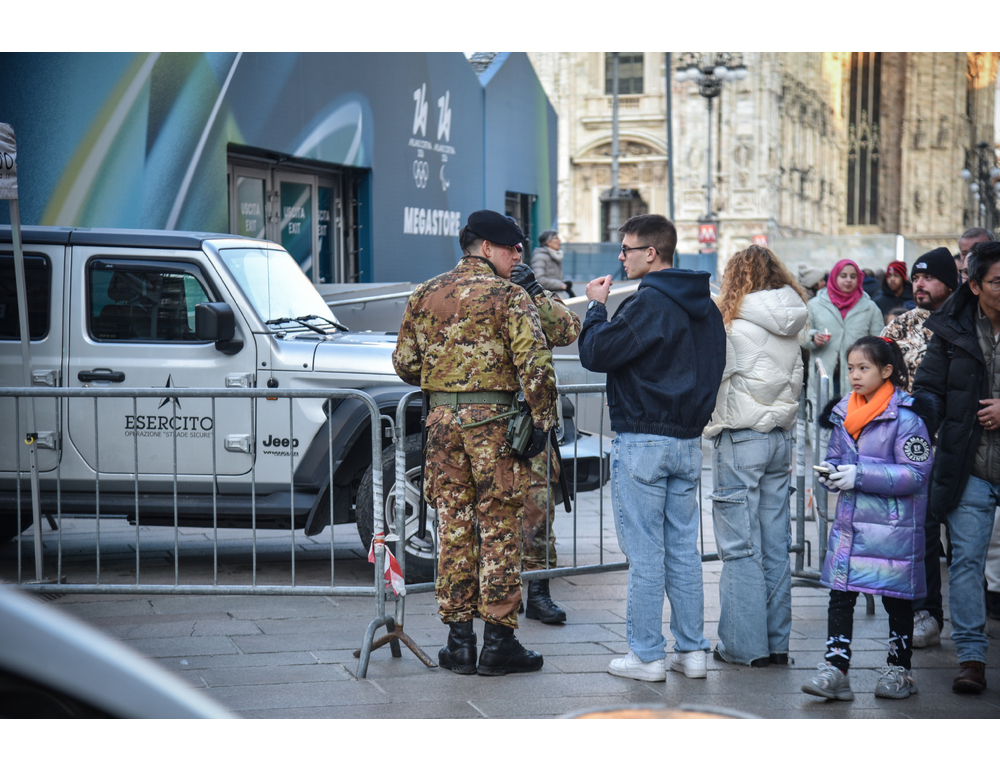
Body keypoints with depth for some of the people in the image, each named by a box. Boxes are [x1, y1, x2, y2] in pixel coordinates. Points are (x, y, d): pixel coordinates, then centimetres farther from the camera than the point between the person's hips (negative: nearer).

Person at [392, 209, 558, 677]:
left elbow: (405, 363, 12)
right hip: (494, 420, -5)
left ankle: (459, 638, 11)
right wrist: (542, 420, -9)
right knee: (499, 530, 1)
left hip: (442, 420, 5)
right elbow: (534, 362, -14)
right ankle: (498, 641, 3)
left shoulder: (424, 295, 10)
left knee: (454, 528, 9)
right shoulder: (508, 295, -5)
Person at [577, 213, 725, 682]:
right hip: (689, 440, 8)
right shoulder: (704, 305, 11)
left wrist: (597, 306, -1)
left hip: (643, 441, -8)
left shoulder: (648, 303, -16)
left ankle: (646, 656, 2)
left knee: (644, 553, -2)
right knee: (684, 549, 12)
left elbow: (595, 353, -14)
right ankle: (692, 650, 15)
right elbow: (713, 367, 17)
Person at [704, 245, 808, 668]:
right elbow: (796, 385, 14)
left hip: (740, 438, -6)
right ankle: (777, 642, 16)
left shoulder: (733, 324, -12)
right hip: (781, 438, 7)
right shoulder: (789, 328, 7)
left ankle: (745, 645, 1)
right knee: (775, 544, 11)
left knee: (740, 546, -1)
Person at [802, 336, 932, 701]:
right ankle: (835, 669, 2)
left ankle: (899, 668, 21)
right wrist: (830, 472, -3)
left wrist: (860, 476, -21)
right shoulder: (843, 413, 9)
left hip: (892, 524, -5)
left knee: (896, 598, 7)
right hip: (849, 520, 6)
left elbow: (915, 474, -16)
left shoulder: (905, 418, -12)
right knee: (840, 595, 0)